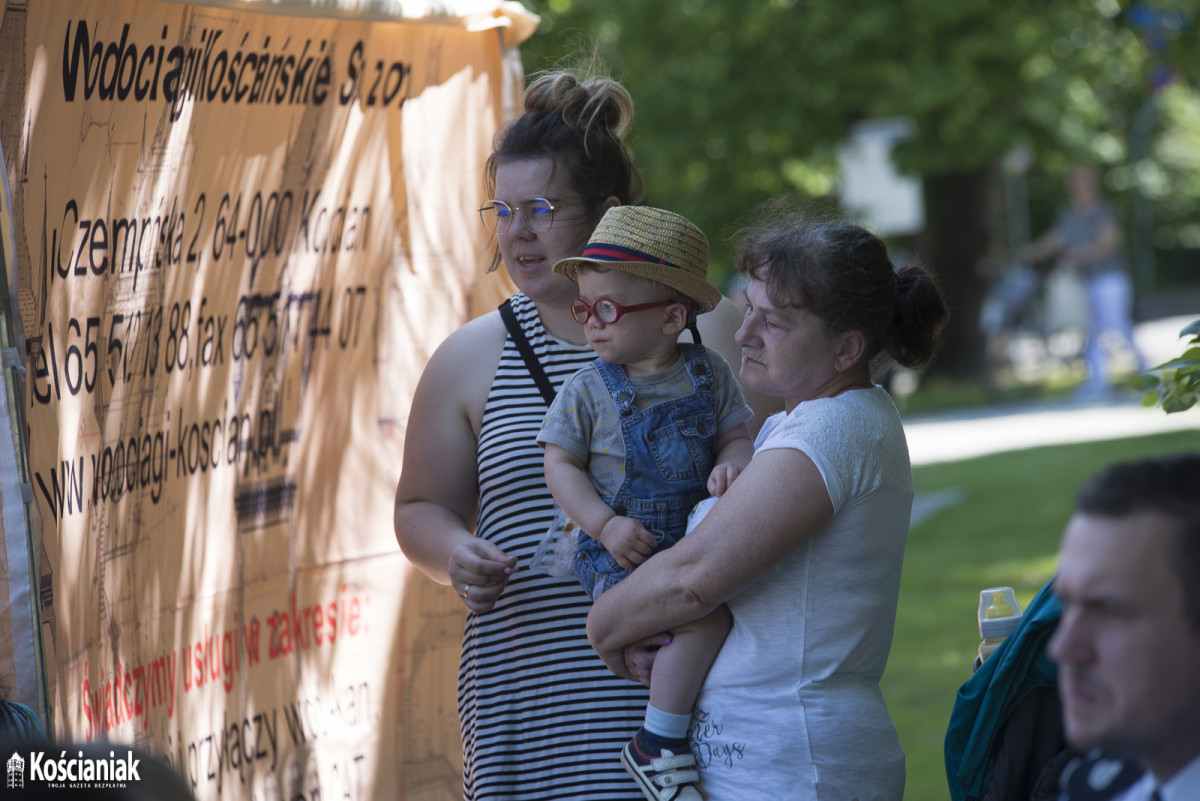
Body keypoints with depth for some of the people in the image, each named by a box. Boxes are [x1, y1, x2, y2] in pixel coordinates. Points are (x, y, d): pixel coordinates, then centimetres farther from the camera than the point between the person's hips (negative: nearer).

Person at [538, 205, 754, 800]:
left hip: (697, 539, 5)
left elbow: (736, 435, 9)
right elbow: (561, 466, -2)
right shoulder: (587, 391, -3)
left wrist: (732, 463, -16)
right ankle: (656, 744, -17)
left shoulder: (710, 375, 5)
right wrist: (606, 525, -15)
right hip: (623, 551, -5)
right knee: (706, 614, -26)